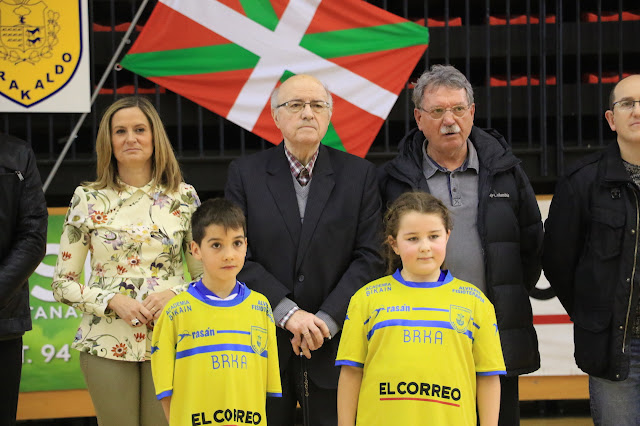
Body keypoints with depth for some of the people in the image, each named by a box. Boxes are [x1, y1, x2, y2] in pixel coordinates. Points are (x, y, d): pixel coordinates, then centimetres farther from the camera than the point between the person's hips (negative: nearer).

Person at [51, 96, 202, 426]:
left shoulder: (183, 197, 5)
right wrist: (113, 301, -11)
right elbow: (62, 284, 4)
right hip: (107, 345, 0)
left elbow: (205, 273, 10)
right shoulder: (88, 199, 3)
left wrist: (174, 294, -10)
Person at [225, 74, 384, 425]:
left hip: (335, 341, 0)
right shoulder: (245, 174, 4)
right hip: (264, 342, 0)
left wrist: (327, 319, -11)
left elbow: (369, 257, -1)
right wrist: (287, 312, -13)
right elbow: (238, 256, -3)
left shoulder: (359, 175, 5)